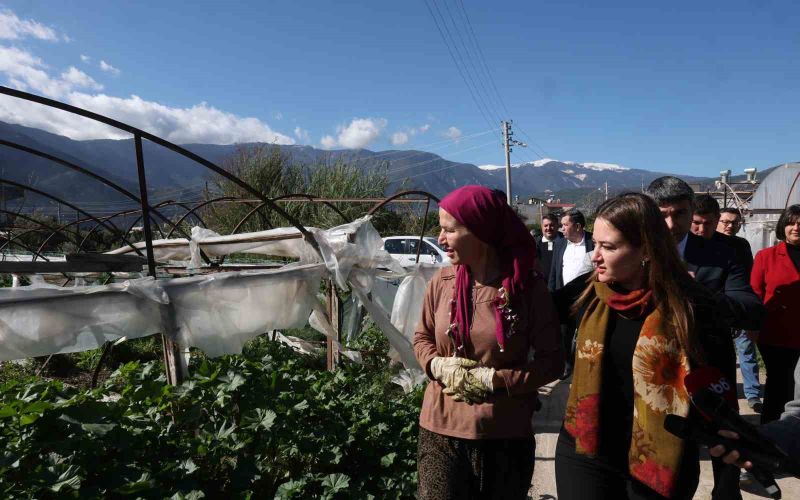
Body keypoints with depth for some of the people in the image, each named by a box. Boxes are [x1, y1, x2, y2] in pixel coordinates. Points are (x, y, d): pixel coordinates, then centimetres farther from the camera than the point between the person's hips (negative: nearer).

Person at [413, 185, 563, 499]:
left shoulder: (529, 288, -12)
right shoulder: (442, 282, -3)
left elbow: (551, 362, -7)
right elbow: (422, 339, 10)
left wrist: (492, 380, -16)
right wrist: (438, 366, -11)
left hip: (506, 435, -2)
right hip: (441, 430, 2)